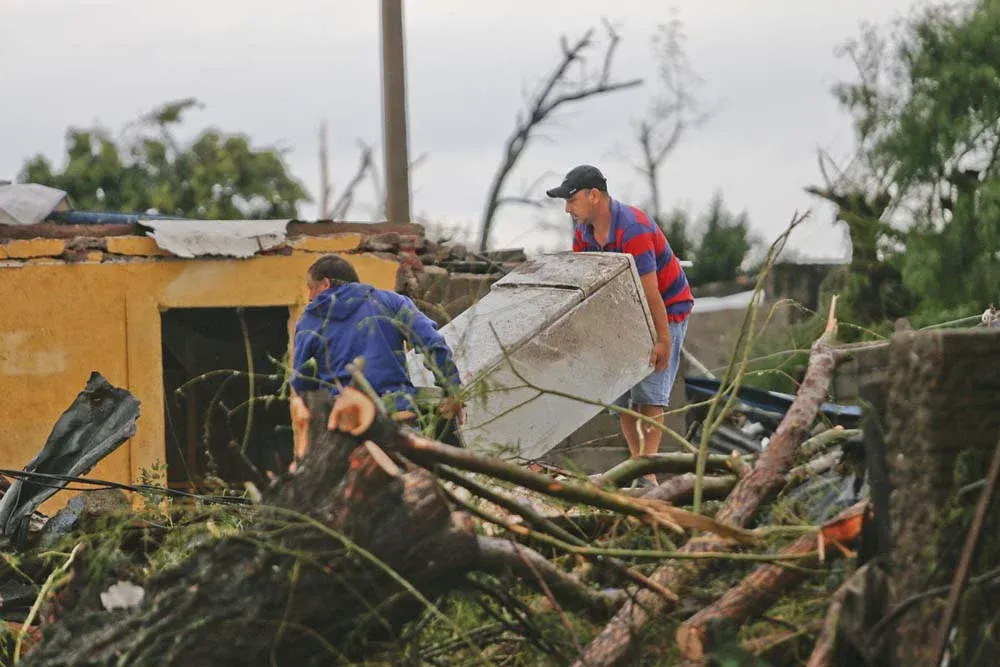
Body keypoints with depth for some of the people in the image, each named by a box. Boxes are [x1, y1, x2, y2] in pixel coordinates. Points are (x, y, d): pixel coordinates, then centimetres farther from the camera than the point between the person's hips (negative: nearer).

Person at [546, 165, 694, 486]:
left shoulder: (632, 228, -30)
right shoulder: (583, 231, -3)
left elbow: (650, 291, -29)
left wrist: (663, 340, -28)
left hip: (667, 308, -8)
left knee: (649, 391, -17)